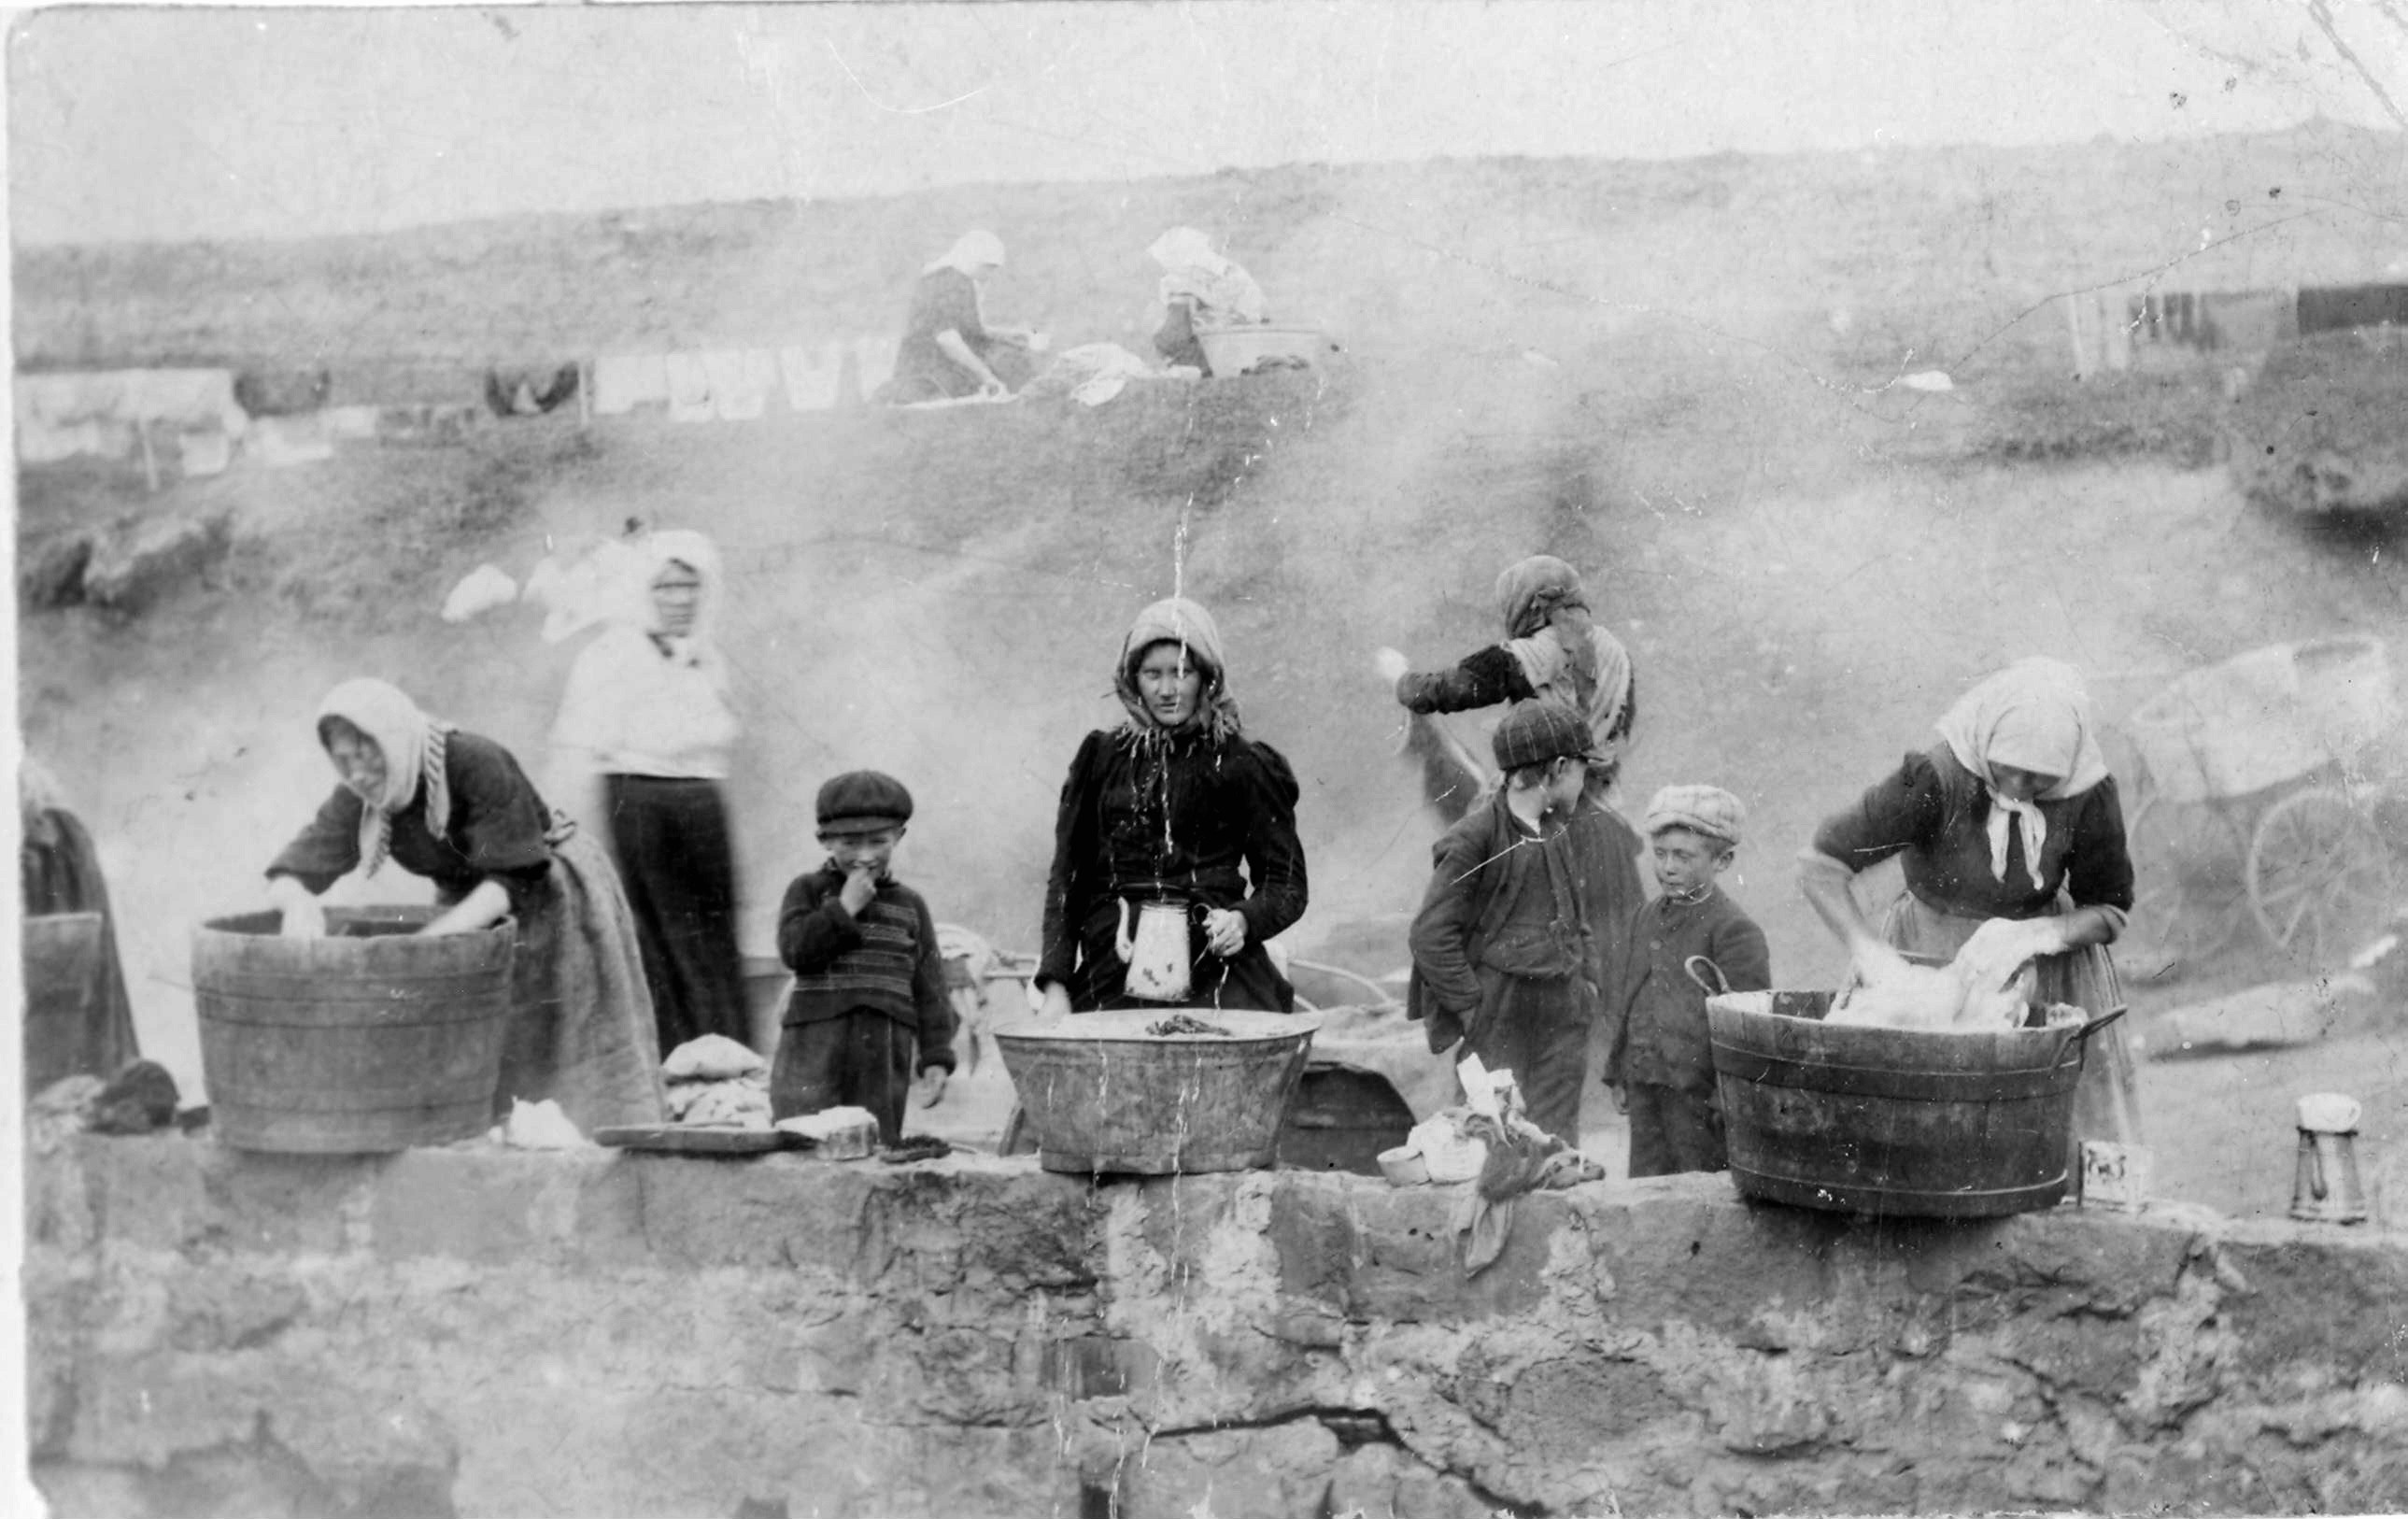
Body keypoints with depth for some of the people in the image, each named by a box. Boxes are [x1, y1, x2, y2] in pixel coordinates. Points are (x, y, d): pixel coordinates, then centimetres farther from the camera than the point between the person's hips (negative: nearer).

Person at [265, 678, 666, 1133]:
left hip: (549, 894, -5)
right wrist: (299, 901, -40)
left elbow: (513, 879, -30)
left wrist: (433, 936, -42)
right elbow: (286, 875, -15)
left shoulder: (476, 764, -29)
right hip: (467, 910, 6)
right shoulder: (358, 801, -13)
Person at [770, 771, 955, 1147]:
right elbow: (794, 950, -11)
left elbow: (929, 987, 9)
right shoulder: (808, 890, 6)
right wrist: (845, 907, -11)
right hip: (816, 1050, -2)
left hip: (885, 1056, 2)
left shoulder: (909, 905, 11)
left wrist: (936, 1058, 3)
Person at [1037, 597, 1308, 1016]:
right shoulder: (1102, 756, 14)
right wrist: (1055, 985, 4)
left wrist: (1244, 920, -13)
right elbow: (1067, 876, 14)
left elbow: (1286, 885, 9)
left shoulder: (1241, 764, 6)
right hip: (1111, 974, 2)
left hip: (1214, 966, -2)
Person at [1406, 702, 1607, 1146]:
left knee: (1558, 1144, 7)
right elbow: (1431, 935, -13)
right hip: (1498, 1027, -7)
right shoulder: (1475, 838, -13)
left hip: (1563, 1025, 7)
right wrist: (1472, 1007, -13)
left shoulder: (1561, 833, 12)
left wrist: (1589, 978, 9)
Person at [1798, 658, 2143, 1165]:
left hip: (2042, 940, 2)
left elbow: (2108, 911, -5)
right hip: (1924, 951, -2)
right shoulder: (1935, 780, -26)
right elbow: (1819, 865, -24)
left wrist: (2031, 935, -24)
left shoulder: (2089, 797, -17)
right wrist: (1872, 954, -34)